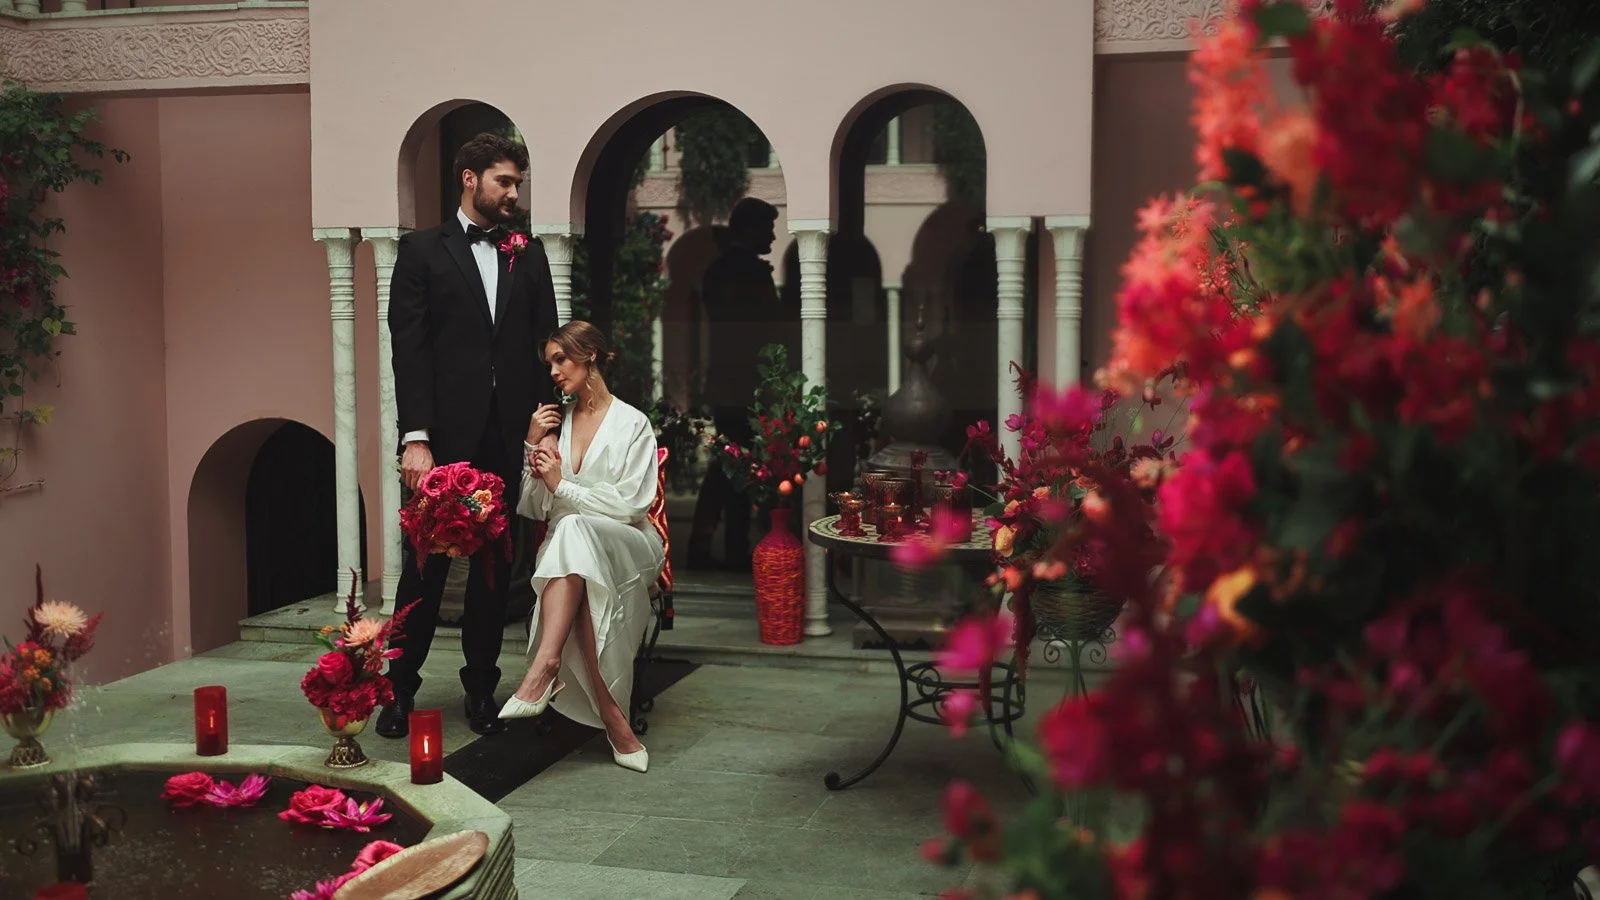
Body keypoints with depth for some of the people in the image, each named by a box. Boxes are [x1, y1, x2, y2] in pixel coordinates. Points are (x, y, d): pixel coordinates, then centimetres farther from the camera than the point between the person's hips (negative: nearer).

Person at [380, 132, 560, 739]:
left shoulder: (528, 256, 13)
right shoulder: (423, 250, 3)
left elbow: (545, 344, 10)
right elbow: (409, 348, -4)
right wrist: (415, 437, -13)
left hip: (508, 436, 3)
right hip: (446, 433, -3)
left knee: (495, 564, 9)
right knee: (427, 562, 2)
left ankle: (481, 687, 19)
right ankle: (402, 688, 14)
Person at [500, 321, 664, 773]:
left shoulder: (632, 424, 2)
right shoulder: (555, 422, 16)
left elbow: (629, 504, -7)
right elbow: (534, 509, 12)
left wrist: (563, 486, -8)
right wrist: (532, 446, 1)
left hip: (626, 549, -3)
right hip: (566, 547, 4)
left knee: (573, 531, -39)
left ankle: (545, 666, -47)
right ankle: (614, 719, -39)